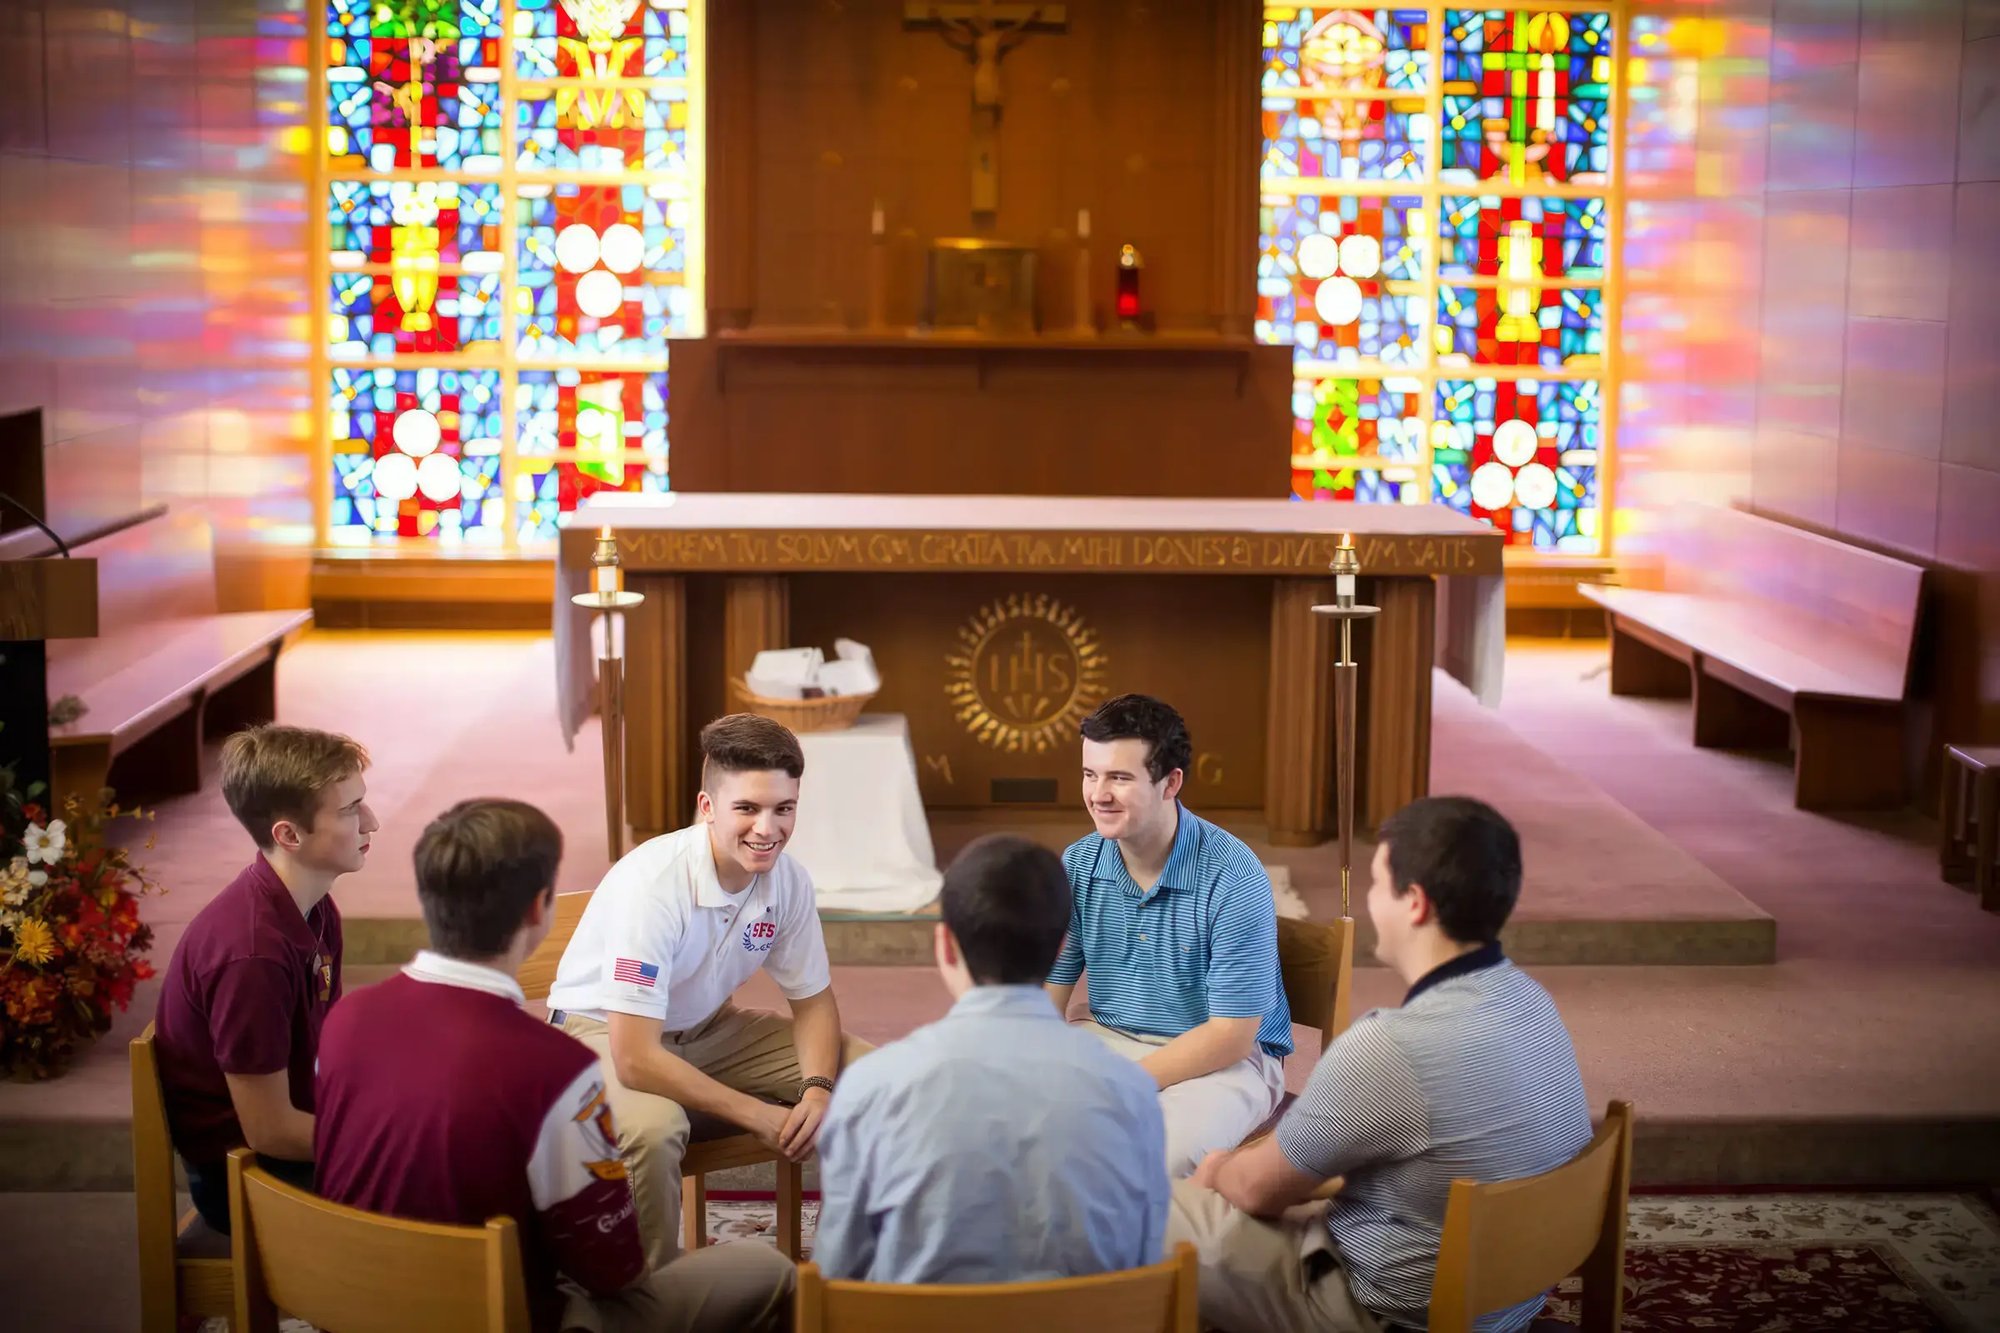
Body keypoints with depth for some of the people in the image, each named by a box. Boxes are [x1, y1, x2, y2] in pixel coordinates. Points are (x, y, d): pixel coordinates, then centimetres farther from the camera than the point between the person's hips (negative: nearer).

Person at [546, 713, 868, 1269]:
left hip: (707, 1028, 6)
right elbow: (635, 1060, -33)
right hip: (605, 1033, -6)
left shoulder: (788, 879, -13)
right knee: (653, 1127, -39)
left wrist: (817, 1090, -19)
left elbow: (813, 999, 1)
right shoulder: (652, 884, -32)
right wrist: (758, 1115, -29)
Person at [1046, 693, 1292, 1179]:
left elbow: (1231, 1035, -18)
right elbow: (1047, 998, 1)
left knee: (1154, 1158, -34)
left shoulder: (1232, 879, -19)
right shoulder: (1077, 866, -2)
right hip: (1108, 1040, 5)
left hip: (1225, 1060, -5)